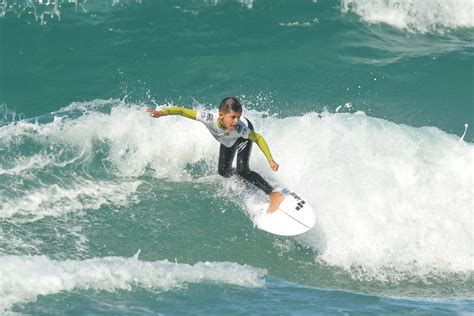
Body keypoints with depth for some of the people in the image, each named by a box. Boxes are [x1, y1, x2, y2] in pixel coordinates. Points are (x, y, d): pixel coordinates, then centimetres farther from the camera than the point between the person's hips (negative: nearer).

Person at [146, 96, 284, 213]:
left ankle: (274, 195, -12)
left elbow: (258, 138, -28)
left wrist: (271, 160, -32)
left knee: (242, 170, -22)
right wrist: (161, 112, -53)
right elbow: (182, 111, -39)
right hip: (228, 140, 4)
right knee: (224, 172, 10)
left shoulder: (240, 128, -45)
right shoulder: (209, 119, -44)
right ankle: (246, 183, 41)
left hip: (244, 136, -4)